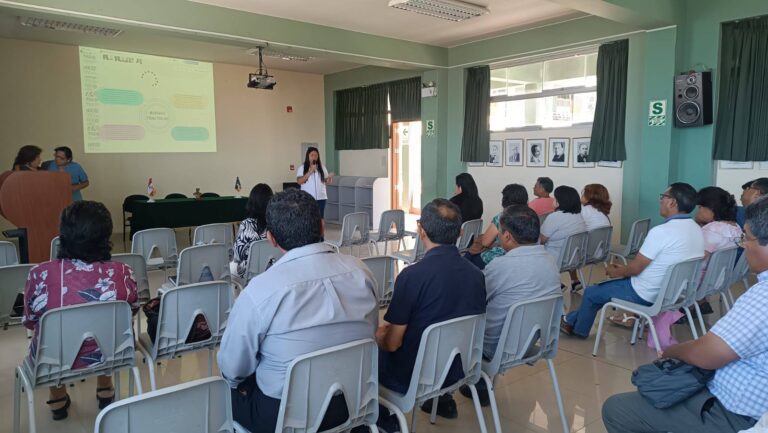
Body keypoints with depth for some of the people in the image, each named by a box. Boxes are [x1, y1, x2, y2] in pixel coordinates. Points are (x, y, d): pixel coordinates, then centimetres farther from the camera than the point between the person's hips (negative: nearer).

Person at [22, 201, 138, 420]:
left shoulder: (40, 275, -22)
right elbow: (133, 310, 0)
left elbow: (29, 322, -3)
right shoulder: (122, 273, -20)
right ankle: (105, 390, 45)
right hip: (106, 357, 0)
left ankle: (57, 399, 45)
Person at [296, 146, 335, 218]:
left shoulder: (322, 168, 8)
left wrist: (330, 177, -14)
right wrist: (310, 171, -17)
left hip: (320, 197, 3)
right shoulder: (302, 168, 0)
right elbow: (299, 181, -12)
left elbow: (327, 182, 9)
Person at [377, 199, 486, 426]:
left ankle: (383, 419, 24)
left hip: (414, 377, -5)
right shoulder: (476, 275, -7)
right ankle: (441, 398, 31)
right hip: (459, 370, 6)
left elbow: (392, 344, -18)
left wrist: (379, 336, 6)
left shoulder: (412, 275, -25)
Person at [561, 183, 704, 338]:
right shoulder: (696, 229, 1)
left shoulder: (661, 231, -27)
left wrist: (615, 271, 2)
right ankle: (572, 320, 35)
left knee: (591, 293, 13)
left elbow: (635, 269, -19)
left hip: (646, 295, -9)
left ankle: (578, 328, 37)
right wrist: (624, 269, 14)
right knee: (609, 284, 25)